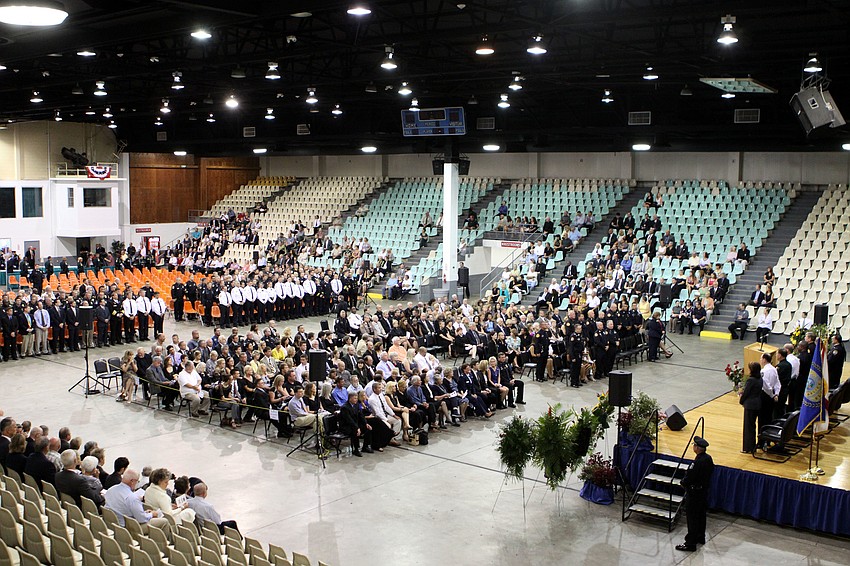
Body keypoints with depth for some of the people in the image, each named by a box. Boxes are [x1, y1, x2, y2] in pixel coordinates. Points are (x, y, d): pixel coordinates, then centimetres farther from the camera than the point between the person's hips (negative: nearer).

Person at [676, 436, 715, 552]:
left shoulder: (698, 462, -29)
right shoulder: (708, 458, -1)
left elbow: (689, 477, -26)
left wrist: (683, 483, -3)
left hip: (695, 492, -9)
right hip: (704, 489, 9)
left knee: (692, 517, -1)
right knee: (701, 515, 22)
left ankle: (690, 543, 5)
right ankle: (700, 537, 36)